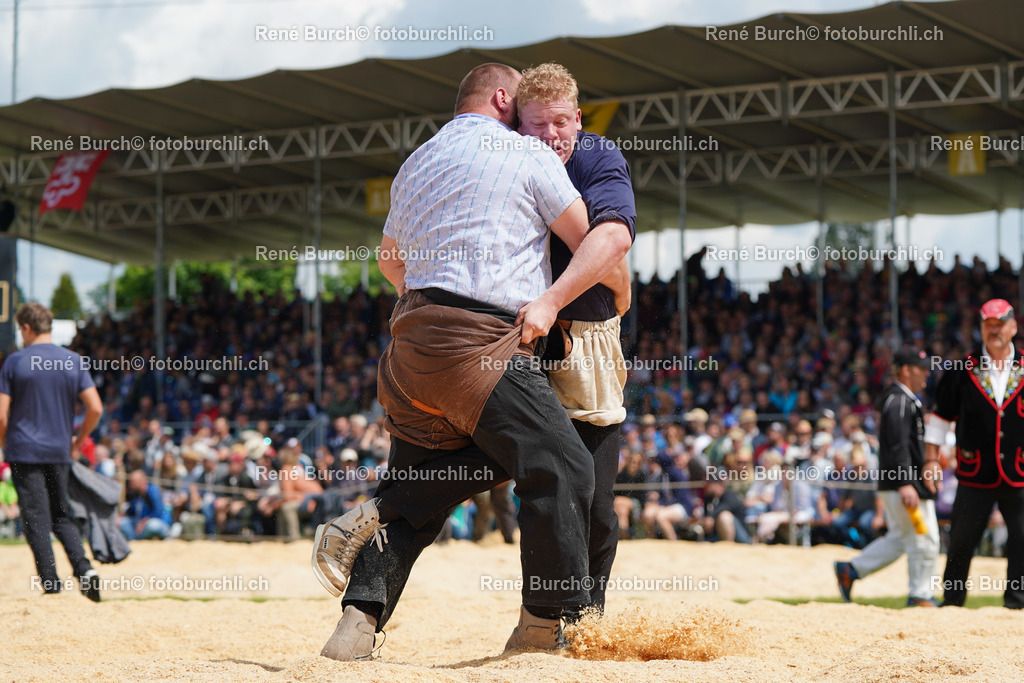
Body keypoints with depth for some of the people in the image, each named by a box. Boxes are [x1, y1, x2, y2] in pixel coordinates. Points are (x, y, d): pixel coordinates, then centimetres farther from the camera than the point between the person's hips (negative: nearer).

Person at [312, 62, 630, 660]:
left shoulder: (416, 165, 24)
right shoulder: (530, 156, 4)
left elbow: (390, 259, 39)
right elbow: (608, 240, -2)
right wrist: (550, 302, -2)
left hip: (413, 341, 8)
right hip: (484, 346, -8)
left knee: (422, 489, 12)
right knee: (563, 469, -5)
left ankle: (357, 623, -2)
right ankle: (545, 626, -5)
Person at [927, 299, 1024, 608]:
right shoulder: (961, 371, 4)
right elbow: (940, 416, 8)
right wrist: (931, 459, 2)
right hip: (975, 476, 0)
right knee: (961, 540, 5)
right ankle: (952, 600, 18)